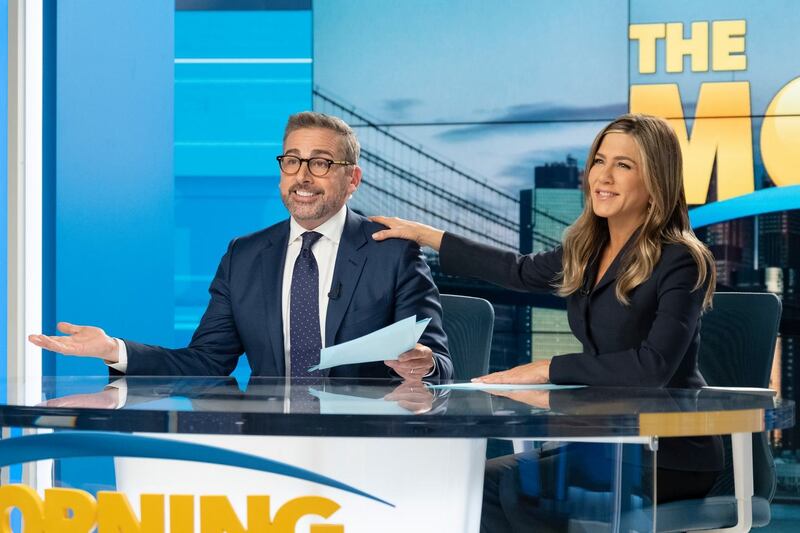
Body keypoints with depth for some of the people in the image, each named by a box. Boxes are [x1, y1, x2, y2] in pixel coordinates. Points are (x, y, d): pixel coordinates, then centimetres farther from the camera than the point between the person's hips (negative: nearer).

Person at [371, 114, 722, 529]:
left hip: (672, 452, -7)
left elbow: (654, 366, -25)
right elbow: (521, 271, 28)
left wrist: (547, 369, -21)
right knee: (486, 483, -9)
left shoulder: (682, 263, -14)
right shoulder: (587, 253, 9)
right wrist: (424, 235, 31)